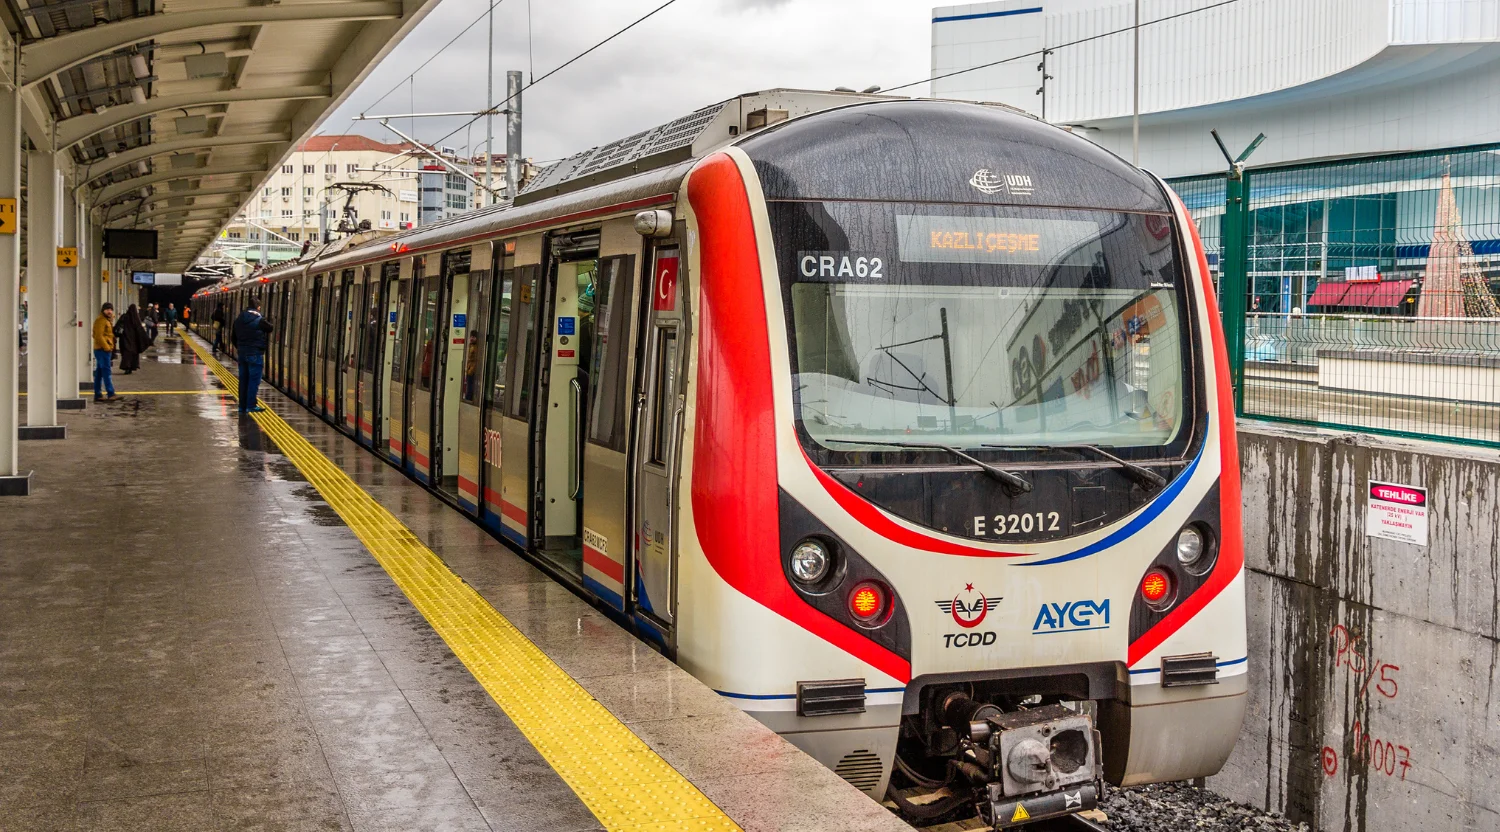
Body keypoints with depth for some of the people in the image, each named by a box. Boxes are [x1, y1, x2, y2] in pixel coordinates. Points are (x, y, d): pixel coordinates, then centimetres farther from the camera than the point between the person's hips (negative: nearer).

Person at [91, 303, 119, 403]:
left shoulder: (108, 320, 21)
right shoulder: (100, 320, -11)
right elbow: (99, 336, -18)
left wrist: (111, 347, 19)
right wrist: (106, 347, -19)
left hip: (107, 349, 10)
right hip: (102, 349, -10)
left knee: (99, 373, 10)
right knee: (106, 372, -12)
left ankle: (98, 395, 13)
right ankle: (111, 394, -15)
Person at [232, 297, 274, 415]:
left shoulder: (238, 320, 8)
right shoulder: (260, 321, -13)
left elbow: (233, 337, 13)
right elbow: (271, 329, -3)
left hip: (242, 353, 7)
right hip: (255, 353, -7)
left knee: (243, 379, 11)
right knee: (254, 379, -3)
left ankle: (242, 406, 14)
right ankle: (251, 405, -5)